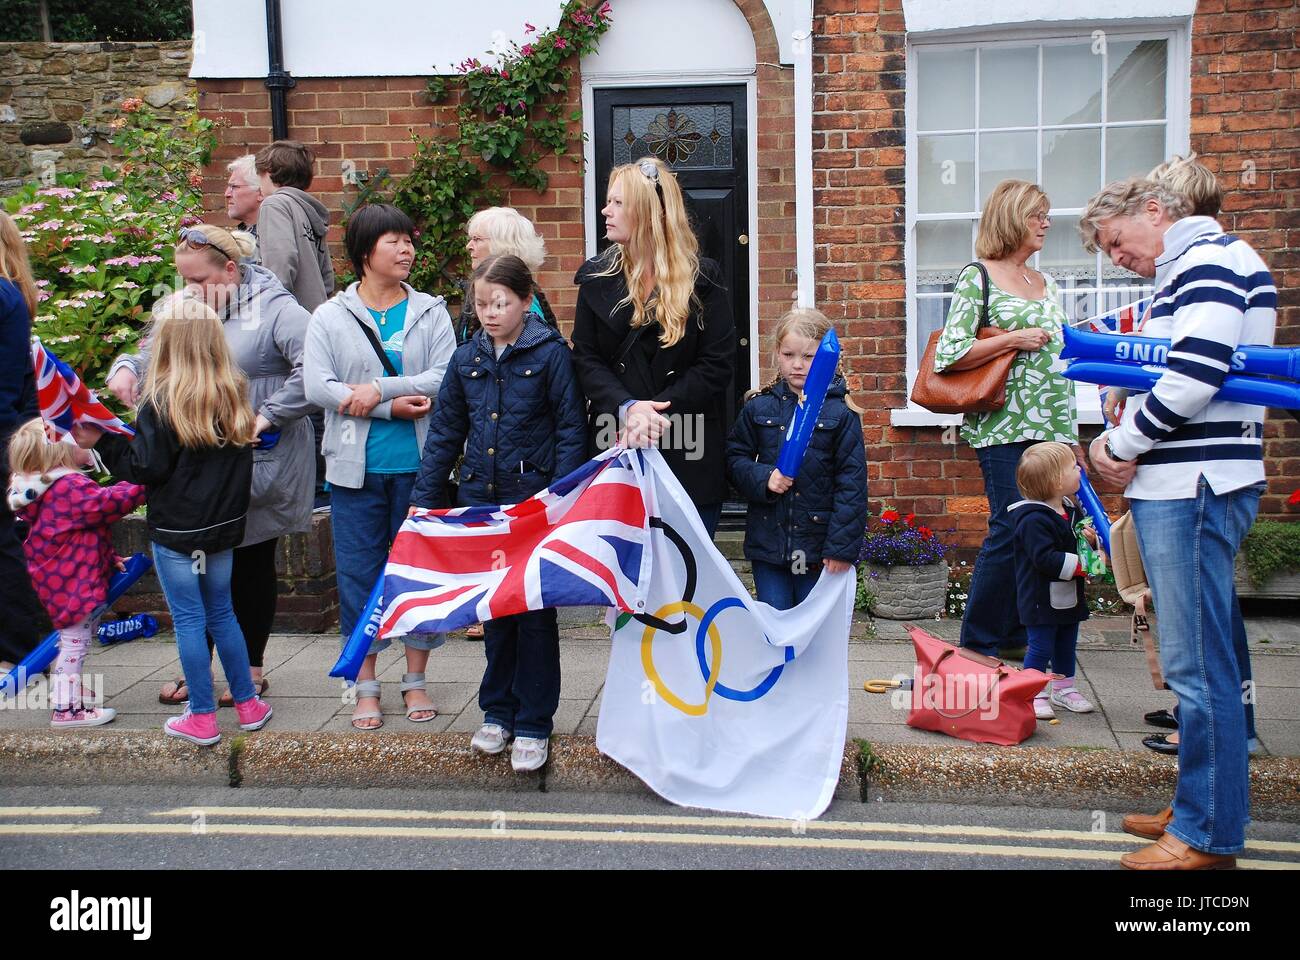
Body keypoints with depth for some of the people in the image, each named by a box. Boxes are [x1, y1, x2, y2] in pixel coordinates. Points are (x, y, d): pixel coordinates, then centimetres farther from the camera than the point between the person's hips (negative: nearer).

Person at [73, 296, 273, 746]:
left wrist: (101, 441, -4)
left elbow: (146, 468, -13)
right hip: (224, 524, 6)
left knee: (189, 620, 4)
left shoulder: (160, 402, -17)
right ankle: (248, 704, 22)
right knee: (221, 612, 18)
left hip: (176, 528, -6)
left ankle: (202, 718, 11)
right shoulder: (234, 393, 1)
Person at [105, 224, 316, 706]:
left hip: (259, 464, -5)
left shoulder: (273, 307, -12)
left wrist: (268, 417, -23)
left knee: (252, 565, 10)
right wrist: (126, 367, -3)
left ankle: (252, 667, 25)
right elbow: (155, 354, 19)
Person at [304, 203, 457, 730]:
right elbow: (317, 385, -9)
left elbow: (445, 379, -9)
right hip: (356, 468, 0)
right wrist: (393, 407, -15)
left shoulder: (431, 311, 4)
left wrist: (377, 389, -17)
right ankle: (365, 685, 18)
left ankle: (415, 679, 21)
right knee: (359, 572, 5)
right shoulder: (330, 316, 2)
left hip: (418, 465, 1)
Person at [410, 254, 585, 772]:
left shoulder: (550, 353, -6)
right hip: (480, 500, 4)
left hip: (533, 501, -4)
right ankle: (497, 710, 27)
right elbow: (445, 431, 12)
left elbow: (570, 429, -6)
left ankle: (533, 724, 13)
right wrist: (423, 497, 7)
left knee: (535, 611, 3)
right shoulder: (467, 358, 8)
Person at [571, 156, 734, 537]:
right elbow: (585, 359, 0)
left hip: (689, 455, -2)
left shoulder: (702, 279, -1)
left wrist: (657, 410, -18)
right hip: (615, 447, 2)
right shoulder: (597, 277, 7)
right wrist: (626, 407, -17)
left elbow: (717, 364, -7)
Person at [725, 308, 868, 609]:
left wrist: (842, 546, -10)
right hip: (767, 539, 2)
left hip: (818, 545, -2)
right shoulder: (758, 408, 3)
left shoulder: (841, 414, -4)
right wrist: (763, 478, -12)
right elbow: (735, 458, 9)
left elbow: (852, 484, -5)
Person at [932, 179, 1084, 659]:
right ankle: (978, 645, 0)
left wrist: (1071, 437, 20)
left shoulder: (1046, 283, 19)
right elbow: (948, 355, -11)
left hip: (1050, 427, 7)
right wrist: (1014, 339, -13)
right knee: (1011, 531, -11)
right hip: (1004, 427, -7)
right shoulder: (978, 277, -2)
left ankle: (1016, 635, 16)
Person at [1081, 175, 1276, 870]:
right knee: (1197, 661, 15)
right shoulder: (1185, 272, 22)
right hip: (1173, 487, 11)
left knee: (1197, 664, -5)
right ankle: (1200, 808, 26)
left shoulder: (1210, 258, -10)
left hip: (1195, 488, -11)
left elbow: (1195, 377, -22)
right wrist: (1129, 451, 7)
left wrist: (1120, 445, -9)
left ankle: (1209, 836, 4)